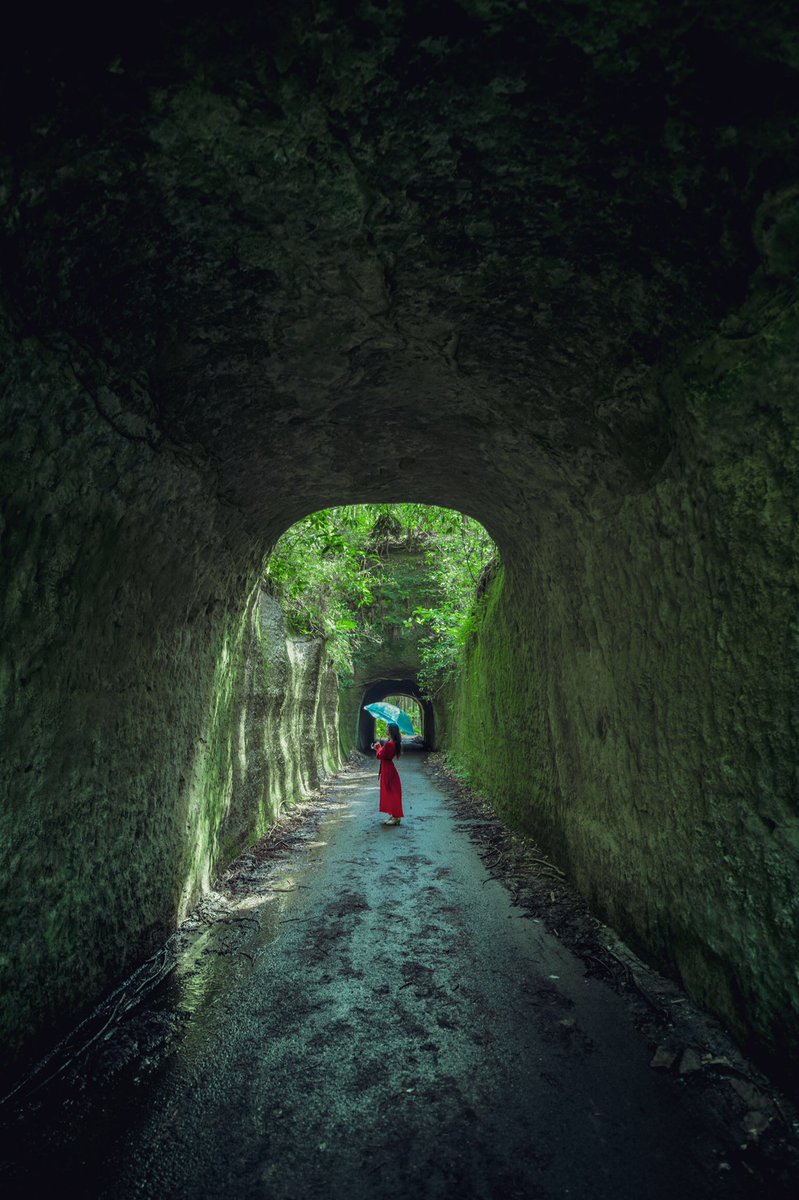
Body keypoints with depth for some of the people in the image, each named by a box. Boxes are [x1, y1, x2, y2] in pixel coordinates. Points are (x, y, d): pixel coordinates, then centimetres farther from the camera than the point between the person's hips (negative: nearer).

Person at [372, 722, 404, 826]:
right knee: (389, 792, 16)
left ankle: (395, 817, 3)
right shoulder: (395, 743, 7)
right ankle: (393, 815, 23)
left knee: (390, 792, -2)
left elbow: (380, 755, -16)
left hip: (388, 770, -10)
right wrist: (379, 748, 13)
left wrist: (378, 746, -1)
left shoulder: (389, 744, -23)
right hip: (389, 769, 10)